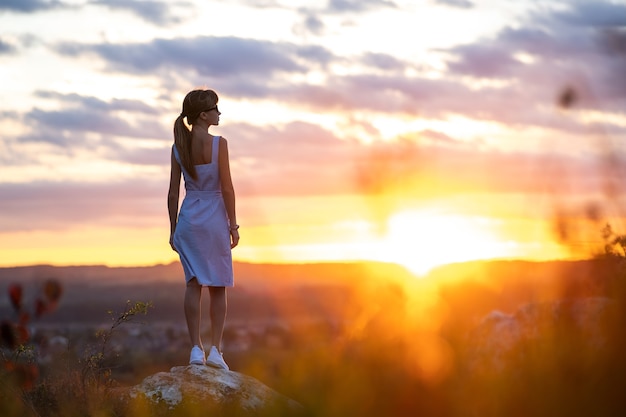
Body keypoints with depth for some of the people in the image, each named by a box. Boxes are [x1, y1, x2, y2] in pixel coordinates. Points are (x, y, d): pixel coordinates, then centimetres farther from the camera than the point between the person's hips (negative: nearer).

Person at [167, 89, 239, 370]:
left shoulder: (178, 147, 1)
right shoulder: (218, 143, -12)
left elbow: (173, 192, 3)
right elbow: (227, 188, -12)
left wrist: (173, 229, 10)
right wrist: (233, 225, -5)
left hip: (189, 218, 4)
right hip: (214, 218, -4)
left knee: (194, 284, 6)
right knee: (218, 287, 6)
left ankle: (196, 348, 2)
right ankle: (215, 349, 2)